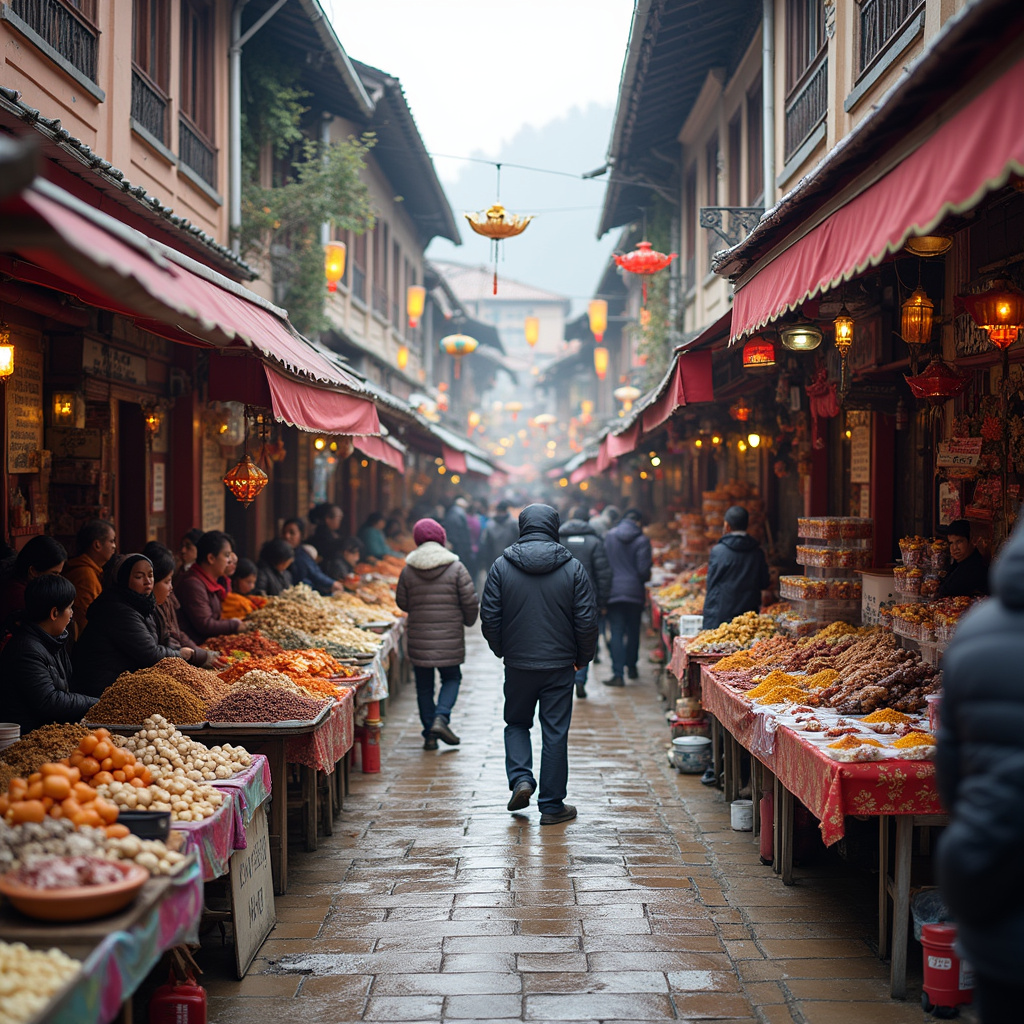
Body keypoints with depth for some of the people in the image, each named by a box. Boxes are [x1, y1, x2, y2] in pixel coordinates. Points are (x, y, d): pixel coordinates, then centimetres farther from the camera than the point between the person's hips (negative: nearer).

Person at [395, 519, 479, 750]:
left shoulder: (408, 570, -1)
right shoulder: (456, 568, -6)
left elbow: (402, 603, 7)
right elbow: (470, 602, -5)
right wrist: (468, 620, 16)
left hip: (418, 639, 2)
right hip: (449, 639, -2)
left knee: (424, 685, 10)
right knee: (451, 678, 14)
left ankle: (429, 734, 10)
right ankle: (441, 717, -9)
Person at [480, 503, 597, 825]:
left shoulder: (501, 566, -4)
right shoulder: (573, 568, -4)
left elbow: (489, 617, -2)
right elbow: (587, 620, -4)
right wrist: (582, 657, 11)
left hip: (518, 664, 1)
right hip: (559, 665, 0)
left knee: (516, 723, 21)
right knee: (555, 734, 6)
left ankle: (521, 778, 1)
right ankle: (552, 806, 11)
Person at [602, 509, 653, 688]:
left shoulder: (608, 537, 4)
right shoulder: (642, 541, -5)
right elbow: (644, 570, -9)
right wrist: (644, 579, 13)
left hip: (613, 591, 1)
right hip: (635, 591, -1)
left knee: (616, 632, -1)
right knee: (633, 631, 15)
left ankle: (618, 674, -8)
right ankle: (631, 667, 26)